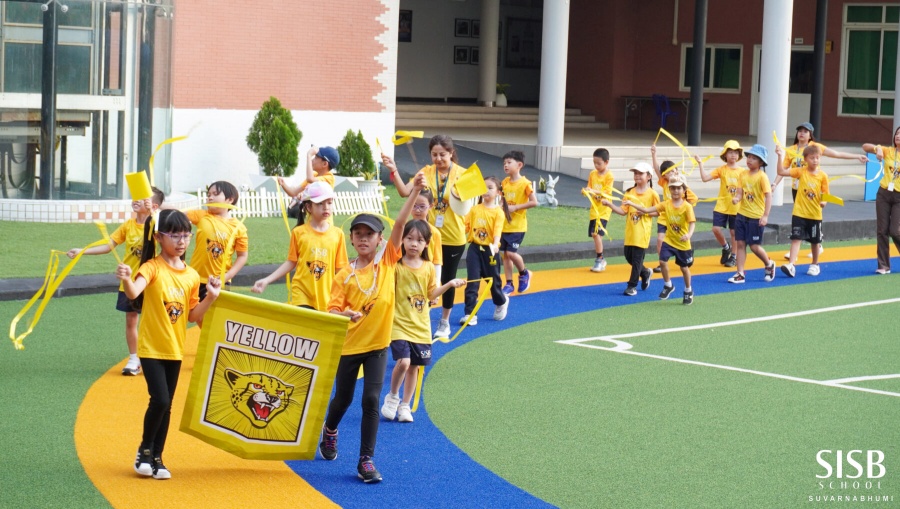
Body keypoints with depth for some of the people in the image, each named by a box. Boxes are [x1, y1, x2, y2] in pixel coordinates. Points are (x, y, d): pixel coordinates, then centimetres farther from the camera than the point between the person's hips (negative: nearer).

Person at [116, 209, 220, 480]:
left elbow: (192, 315, 9)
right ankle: (145, 450, 6)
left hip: (175, 349, 5)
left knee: (167, 406, 10)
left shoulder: (191, 276, 4)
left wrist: (210, 298, -5)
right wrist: (126, 279, -52)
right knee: (160, 400, -15)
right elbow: (134, 293, -32)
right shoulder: (153, 268, -12)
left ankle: (156, 458, 21)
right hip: (151, 348, -5)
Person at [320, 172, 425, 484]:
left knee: (371, 400, -7)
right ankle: (330, 430, 47)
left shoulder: (388, 263, -4)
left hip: (377, 344, 0)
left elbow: (400, 224, -14)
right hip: (348, 345, 0)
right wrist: (346, 314, -32)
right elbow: (332, 311, -10)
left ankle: (366, 460, 1)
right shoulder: (345, 275, -7)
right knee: (344, 398, 15)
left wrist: (414, 192, -22)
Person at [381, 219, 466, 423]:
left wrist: (449, 284, -3)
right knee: (403, 362, -19)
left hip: (421, 326, 4)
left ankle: (405, 406, 24)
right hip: (400, 323, -4)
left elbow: (431, 294, 8)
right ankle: (392, 397, 7)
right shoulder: (397, 266, -9)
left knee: (414, 366, 9)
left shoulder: (428, 268, 3)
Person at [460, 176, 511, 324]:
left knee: (493, 280, 13)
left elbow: (498, 230, -18)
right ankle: (469, 313, -4)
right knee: (472, 282, -4)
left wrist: (495, 245, -34)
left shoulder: (498, 212, -6)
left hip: (490, 250, -2)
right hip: (474, 248, 2)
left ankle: (501, 302, 43)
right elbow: (465, 226, 5)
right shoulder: (475, 209, 6)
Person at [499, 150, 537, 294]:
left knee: (511, 252, -12)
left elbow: (534, 202, -17)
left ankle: (524, 274, 15)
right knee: (505, 254, 6)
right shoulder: (504, 182, 6)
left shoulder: (525, 183, -12)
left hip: (517, 226, -6)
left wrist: (515, 207, -19)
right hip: (504, 225, 6)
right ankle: (509, 284, 15)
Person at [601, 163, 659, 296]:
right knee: (629, 256, 9)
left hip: (642, 233, -5)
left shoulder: (652, 194, -4)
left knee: (637, 258, -3)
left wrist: (645, 212, -15)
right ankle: (645, 273, 35)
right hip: (630, 231, 5)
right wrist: (609, 204, -10)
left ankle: (632, 286, 6)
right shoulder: (630, 192, 6)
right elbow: (623, 211, 2)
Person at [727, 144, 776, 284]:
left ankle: (769, 265, 26)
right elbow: (740, 192, 4)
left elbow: (768, 196, -15)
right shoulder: (743, 174, 5)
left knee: (754, 246, -1)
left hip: (756, 217, -6)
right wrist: (736, 198, -21)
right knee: (740, 243, 4)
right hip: (742, 214, 6)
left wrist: (765, 216, -20)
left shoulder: (762, 176, -12)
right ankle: (740, 274, 10)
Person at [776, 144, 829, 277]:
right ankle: (791, 265, -15)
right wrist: (780, 157, -22)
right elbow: (781, 172, -12)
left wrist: (823, 202, -17)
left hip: (815, 214, 1)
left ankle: (814, 264, 32)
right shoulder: (800, 171, -5)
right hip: (799, 212, -1)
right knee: (796, 238, -9)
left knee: (814, 241, 14)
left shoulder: (822, 176, -3)